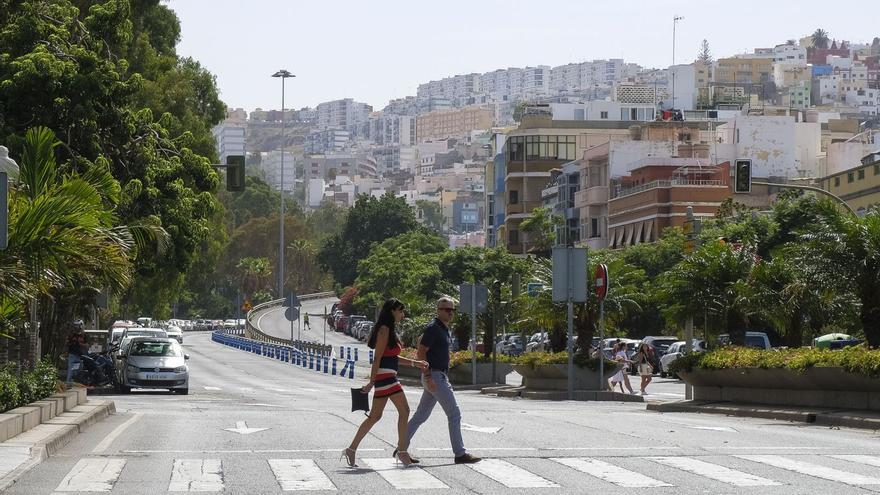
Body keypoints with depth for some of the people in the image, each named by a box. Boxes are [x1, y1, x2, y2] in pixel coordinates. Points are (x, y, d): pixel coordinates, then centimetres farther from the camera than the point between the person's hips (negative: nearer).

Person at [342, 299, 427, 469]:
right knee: (404, 410, -9)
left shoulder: (390, 330, 19)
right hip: (385, 374, -10)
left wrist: (414, 363, 19)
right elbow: (378, 357, -15)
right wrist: (372, 381, -17)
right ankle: (402, 451, -7)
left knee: (375, 416, 10)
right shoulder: (384, 329, -11)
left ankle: (351, 450, 11)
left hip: (389, 376, 10)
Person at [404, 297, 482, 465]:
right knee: (454, 414, -7)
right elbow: (421, 352, -17)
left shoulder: (444, 329, 16)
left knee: (421, 415, 12)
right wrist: (428, 377, -23)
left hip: (439, 376, 10)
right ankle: (460, 453, -5)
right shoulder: (433, 328, -14)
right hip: (434, 376, -10)